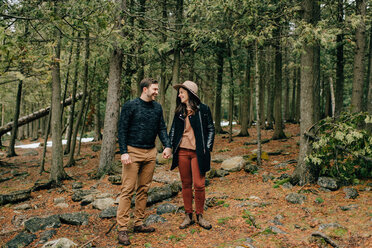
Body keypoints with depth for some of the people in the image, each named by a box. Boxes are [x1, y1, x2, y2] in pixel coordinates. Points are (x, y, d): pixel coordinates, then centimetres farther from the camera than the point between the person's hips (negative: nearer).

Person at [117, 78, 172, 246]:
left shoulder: (157, 108, 11)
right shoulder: (130, 106, -5)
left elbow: (162, 128, 13)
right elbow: (122, 130, -6)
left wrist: (167, 146, -3)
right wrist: (124, 152, -14)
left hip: (150, 153, 6)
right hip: (133, 152, -5)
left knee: (143, 189, 10)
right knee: (127, 190, -6)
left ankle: (139, 224, 20)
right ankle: (122, 229, -1)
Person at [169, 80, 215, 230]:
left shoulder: (203, 109, 1)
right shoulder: (179, 111, 12)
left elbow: (211, 129, 5)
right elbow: (173, 129, 19)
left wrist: (207, 148, -3)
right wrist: (170, 145, 8)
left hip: (198, 152, -3)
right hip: (182, 152, 4)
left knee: (199, 185, -5)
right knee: (186, 184, 8)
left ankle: (199, 216, 13)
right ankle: (188, 216, 19)